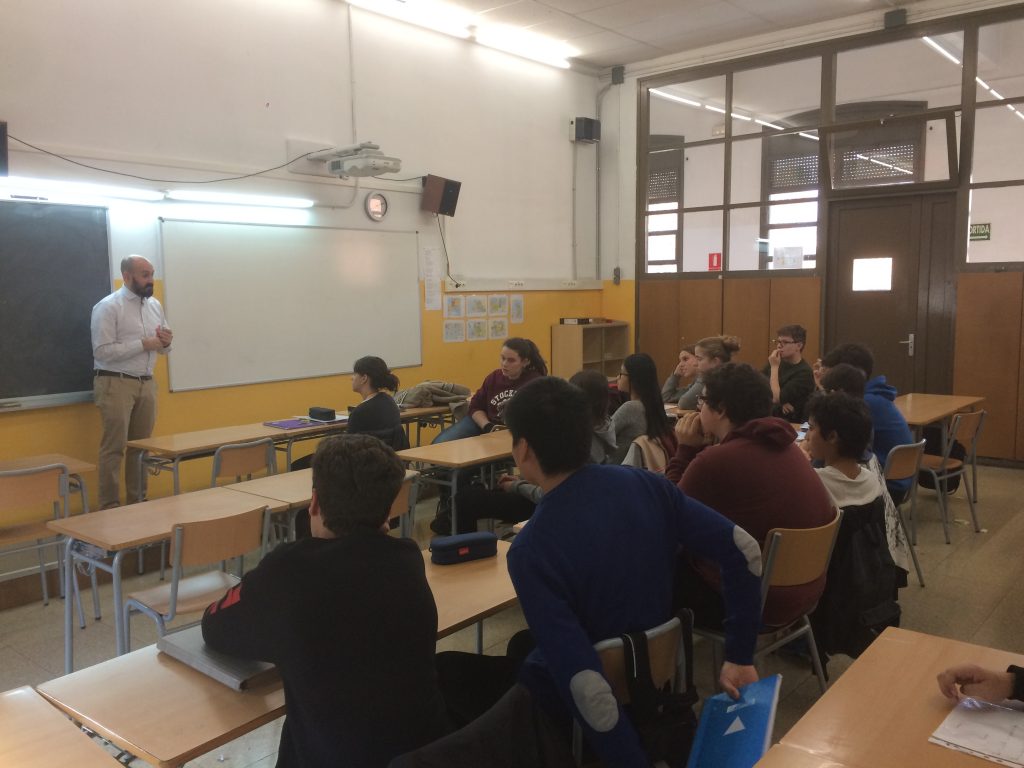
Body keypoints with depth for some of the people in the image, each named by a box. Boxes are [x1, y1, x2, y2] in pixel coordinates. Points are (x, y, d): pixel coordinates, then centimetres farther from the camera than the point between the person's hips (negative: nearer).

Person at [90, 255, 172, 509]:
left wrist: (165, 343, -5)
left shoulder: (155, 306, 12)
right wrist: (144, 344, -20)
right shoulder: (108, 307, -9)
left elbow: (161, 348, 19)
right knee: (114, 448, -5)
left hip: (146, 383, 7)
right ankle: (109, 507, 2)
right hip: (115, 384, -6)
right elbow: (103, 351, -16)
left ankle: (138, 502, 19)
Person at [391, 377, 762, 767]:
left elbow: (586, 687, -31)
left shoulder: (532, 549, -28)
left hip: (568, 714, -7)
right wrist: (739, 657, -1)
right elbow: (743, 550, -9)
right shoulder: (646, 484, -11)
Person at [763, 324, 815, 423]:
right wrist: (781, 402, -9)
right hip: (766, 415, 6)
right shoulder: (778, 361, 10)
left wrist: (774, 367, -12)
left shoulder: (804, 373, -11)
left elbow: (776, 398, -16)